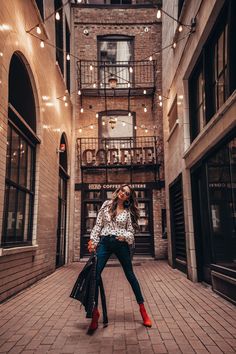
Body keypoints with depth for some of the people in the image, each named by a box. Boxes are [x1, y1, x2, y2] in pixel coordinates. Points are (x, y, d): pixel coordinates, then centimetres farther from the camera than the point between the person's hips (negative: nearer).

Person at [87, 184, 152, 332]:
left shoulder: (128, 211, 5)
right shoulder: (106, 205, 7)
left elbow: (131, 232, 4)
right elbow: (98, 224, 7)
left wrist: (125, 236, -18)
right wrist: (93, 240, 0)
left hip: (121, 244, -1)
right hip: (105, 242, 1)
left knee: (130, 275, 6)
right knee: (95, 274, -8)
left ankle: (142, 309, 19)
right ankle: (95, 311, 4)